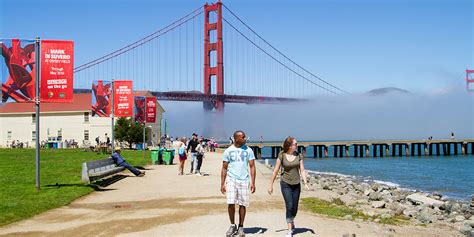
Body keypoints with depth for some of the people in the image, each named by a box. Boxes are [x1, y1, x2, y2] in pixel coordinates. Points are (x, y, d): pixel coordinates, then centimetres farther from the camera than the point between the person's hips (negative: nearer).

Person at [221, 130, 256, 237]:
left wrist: (253, 183, -5)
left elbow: (252, 167, 3)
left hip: (244, 180, 1)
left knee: (243, 204, 4)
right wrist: (222, 184, 0)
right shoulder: (228, 151, 2)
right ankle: (232, 225, 11)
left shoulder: (248, 150, 2)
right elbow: (224, 168, 5)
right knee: (230, 203, -9)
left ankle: (241, 227, 19)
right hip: (231, 179, -1)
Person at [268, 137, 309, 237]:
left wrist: (305, 183, -11)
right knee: (289, 206, -12)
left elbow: (302, 170, 0)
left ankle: (292, 221, 39)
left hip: (296, 184, 3)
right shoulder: (282, 156, -9)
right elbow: (275, 171, -4)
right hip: (286, 184, -3)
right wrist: (271, 185, -2)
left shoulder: (299, 156, 0)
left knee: (295, 208, 9)